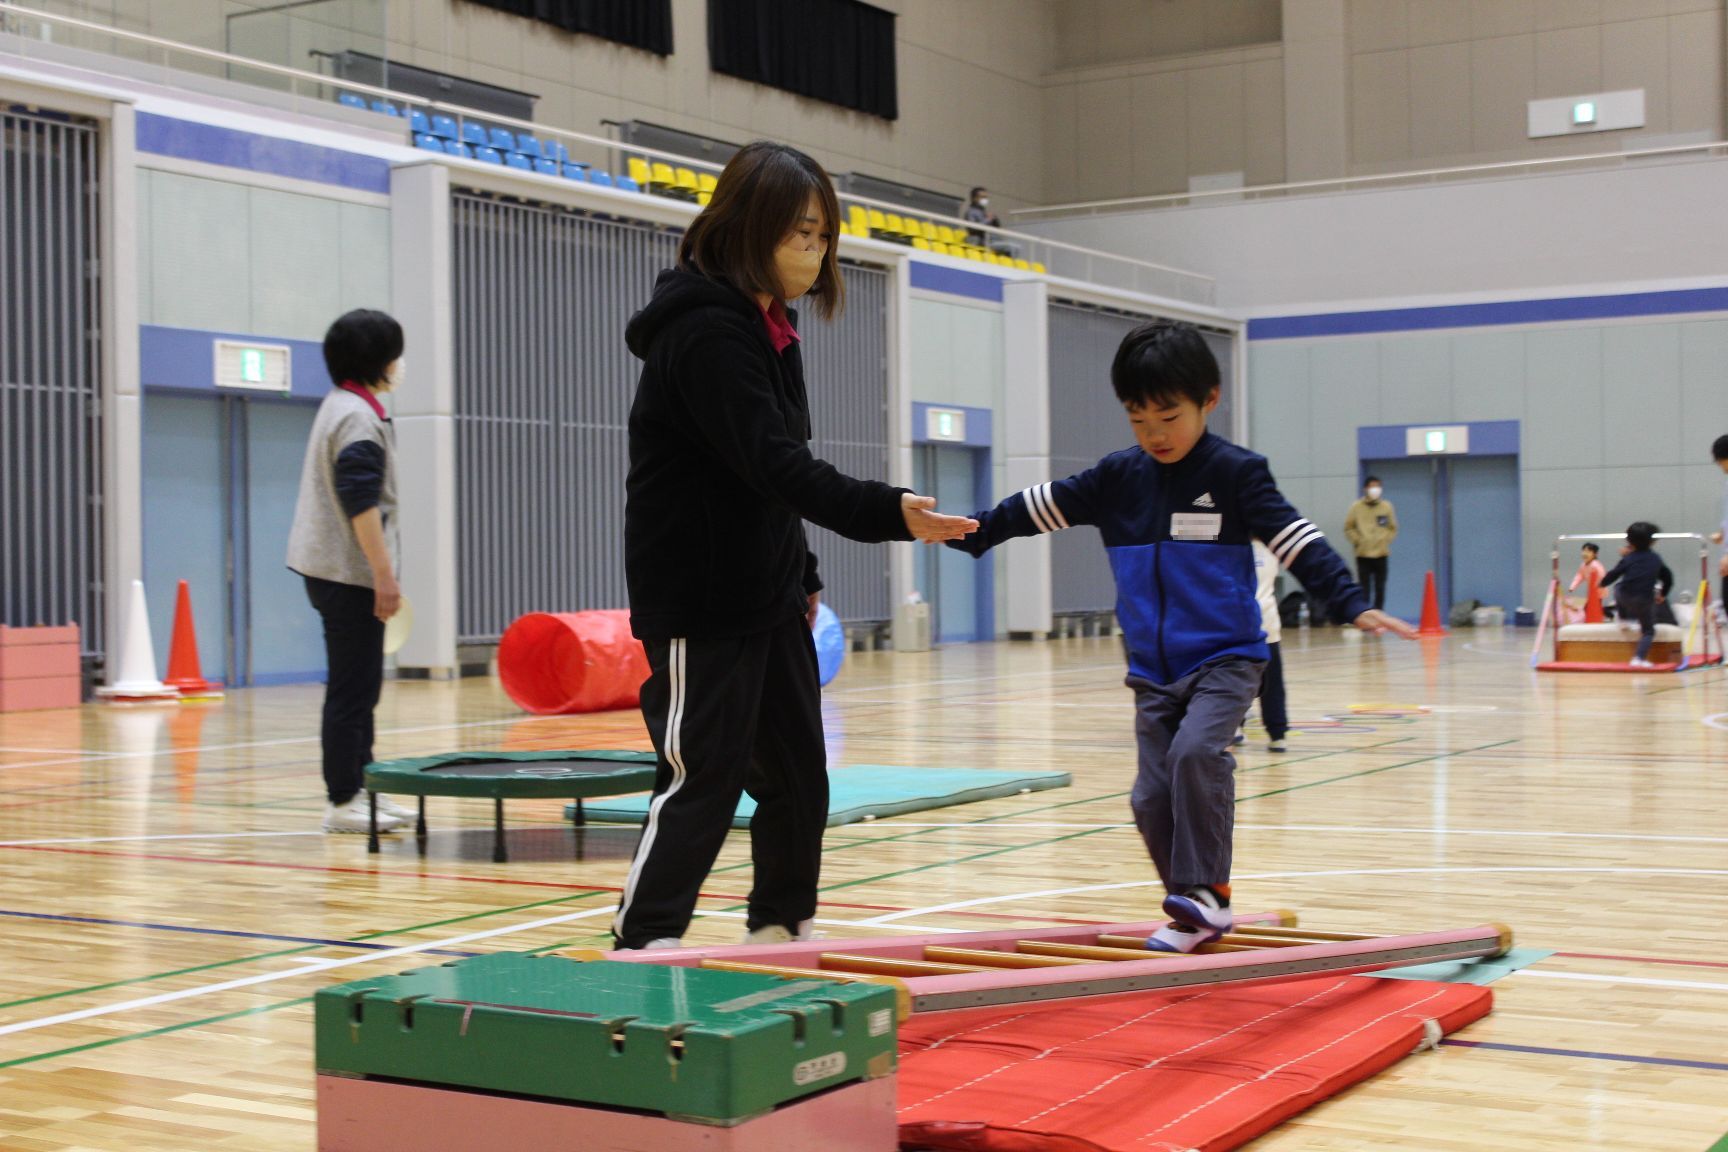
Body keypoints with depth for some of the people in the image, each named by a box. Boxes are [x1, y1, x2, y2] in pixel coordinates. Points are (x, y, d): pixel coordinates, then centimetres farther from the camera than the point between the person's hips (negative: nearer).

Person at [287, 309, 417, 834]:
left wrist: (379, 572, 25)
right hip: (350, 572, -11)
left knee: (358, 687, 15)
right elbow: (361, 503, -21)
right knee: (352, 689, -6)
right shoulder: (358, 416, -14)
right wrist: (384, 575, -20)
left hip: (333, 569, 11)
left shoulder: (340, 407, 18)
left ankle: (361, 786, 22)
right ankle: (343, 802, -3)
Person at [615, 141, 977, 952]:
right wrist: (889, 513, -37)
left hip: (767, 600, 9)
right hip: (698, 604, -9)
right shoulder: (703, 332, -19)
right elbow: (775, 465, -29)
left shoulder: (765, 329, 12)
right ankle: (640, 954, 1)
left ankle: (781, 931, 27)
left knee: (798, 779, 13)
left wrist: (800, 576, 18)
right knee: (701, 784, -6)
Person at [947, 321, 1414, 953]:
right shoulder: (1117, 478, 5)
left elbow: (1298, 543, -13)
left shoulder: (1235, 472, -7)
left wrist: (1352, 605, -24)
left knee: (1195, 751, -28)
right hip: (1153, 670, 5)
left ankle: (1206, 889, -17)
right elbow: (1036, 508, 12)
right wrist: (967, 533, 10)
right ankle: (1197, 916, 16)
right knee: (1152, 797, 1)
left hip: (1225, 658, -5)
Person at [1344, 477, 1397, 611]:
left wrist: (1385, 540, -2)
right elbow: (1348, 528, 4)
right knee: (1364, 589, -3)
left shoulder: (1387, 506, 4)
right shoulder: (1356, 507, 0)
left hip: (1381, 554, 2)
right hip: (1363, 555, -2)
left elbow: (1393, 528, 11)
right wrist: (1357, 541, -7)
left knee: (1380, 589, 4)